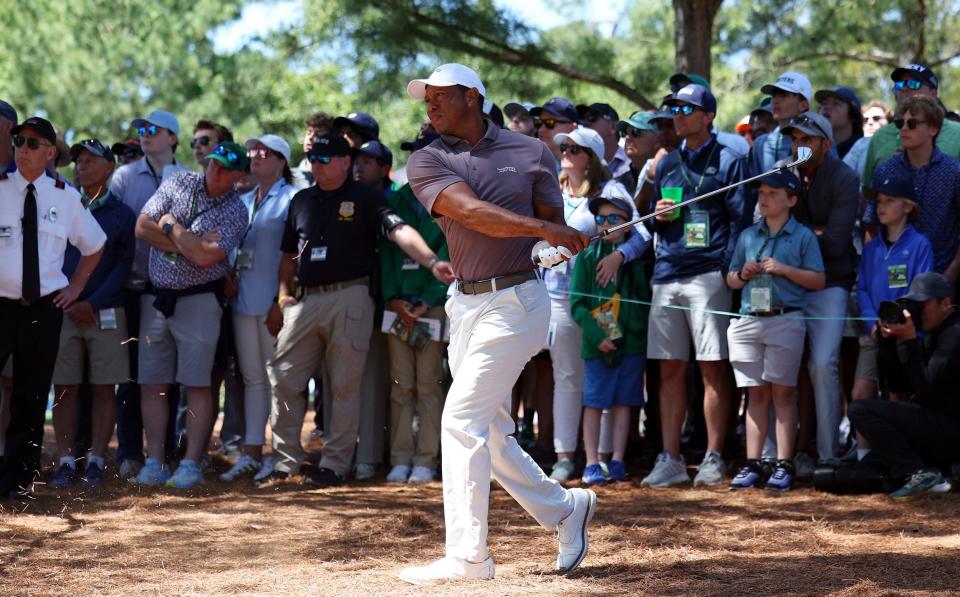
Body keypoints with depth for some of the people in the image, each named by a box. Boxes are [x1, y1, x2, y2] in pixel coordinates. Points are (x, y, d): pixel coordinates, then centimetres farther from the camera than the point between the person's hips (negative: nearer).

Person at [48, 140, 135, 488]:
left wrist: (92, 303, -10)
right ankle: (66, 461, 3)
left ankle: (95, 461, 6)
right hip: (62, 311, 1)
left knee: (104, 389, 0)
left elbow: (123, 266, 1)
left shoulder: (122, 215, 7)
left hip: (105, 312, -1)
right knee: (64, 388, -1)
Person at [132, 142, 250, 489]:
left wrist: (170, 226, -8)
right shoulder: (178, 184, 5)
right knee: (152, 384, 3)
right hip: (156, 297, 4)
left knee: (197, 385, -4)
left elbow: (205, 257, -20)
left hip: (199, 300, -4)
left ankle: (191, 464, -2)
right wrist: (191, 244, -10)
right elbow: (142, 228, -3)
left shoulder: (235, 212, -6)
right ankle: (155, 463, 7)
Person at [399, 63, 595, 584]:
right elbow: (470, 212, -12)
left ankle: (467, 556, -9)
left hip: (516, 301, -5)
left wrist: (554, 248, -17)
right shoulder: (427, 163, 5)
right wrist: (542, 229, -22)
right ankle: (564, 510, 31)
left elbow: (557, 232, 6)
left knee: (461, 420, -12)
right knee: (489, 433, 10)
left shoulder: (531, 154, 4)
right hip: (465, 304, 5)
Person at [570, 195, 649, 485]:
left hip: (631, 342, 1)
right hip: (597, 344, -1)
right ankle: (592, 464, 3)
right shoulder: (587, 257, 3)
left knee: (623, 403, 5)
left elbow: (646, 299, 12)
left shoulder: (638, 258, 7)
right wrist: (596, 335, -12)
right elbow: (576, 305, -2)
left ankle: (617, 462, 11)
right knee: (593, 403, -1)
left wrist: (642, 330, -5)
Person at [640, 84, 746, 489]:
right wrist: (659, 216, 2)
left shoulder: (728, 161, 2)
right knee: (670, 370, 4)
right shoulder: (667, 164, 19)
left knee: (712, 367, -5)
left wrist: (727, 269, -12)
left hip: (707, 274, -5)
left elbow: (739, 219, -3)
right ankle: (670, 460, 6)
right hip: (667, 273, 6)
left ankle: (713, 459, -1)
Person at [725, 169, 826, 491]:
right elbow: (731, 280, 21)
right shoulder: (748, 236, 16)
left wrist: (785, 269, -12)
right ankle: (752, 464, 4)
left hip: (785, 320, -4)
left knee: (783, 393, -4)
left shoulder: (803, 236, 3)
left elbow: (818, 280, -1)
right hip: (748, 321, 4)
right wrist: (744, 274, 0)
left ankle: (784, 465, -3)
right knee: (756, 394, 5)